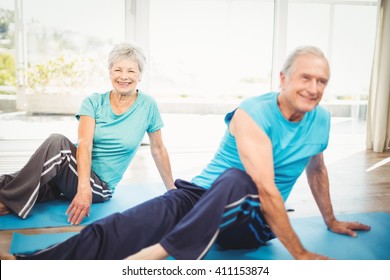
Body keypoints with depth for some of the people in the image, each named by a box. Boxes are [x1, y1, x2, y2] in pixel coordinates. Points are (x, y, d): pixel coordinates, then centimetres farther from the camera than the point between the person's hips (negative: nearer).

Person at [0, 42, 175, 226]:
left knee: (57, 143, -30)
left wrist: (172, 189, 12)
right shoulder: (94, 102, -2)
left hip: (100, 185, -2)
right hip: (75, 175, 3)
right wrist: (83, 187, -32)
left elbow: (158, 149, 6)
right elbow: (84, 144, -16)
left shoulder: (147, 105, -3)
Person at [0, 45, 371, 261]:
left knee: (236, 180, -38)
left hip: (253, 222, 3)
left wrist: (331, 220, 32)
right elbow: (267, 189, -22)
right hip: (202, 195, -2)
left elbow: (316, 169, 23)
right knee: (121, 227, -28)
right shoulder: (253, 113, -15)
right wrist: (300, 253, -21)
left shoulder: (321, 120, 3)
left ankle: (152, 254, -42)